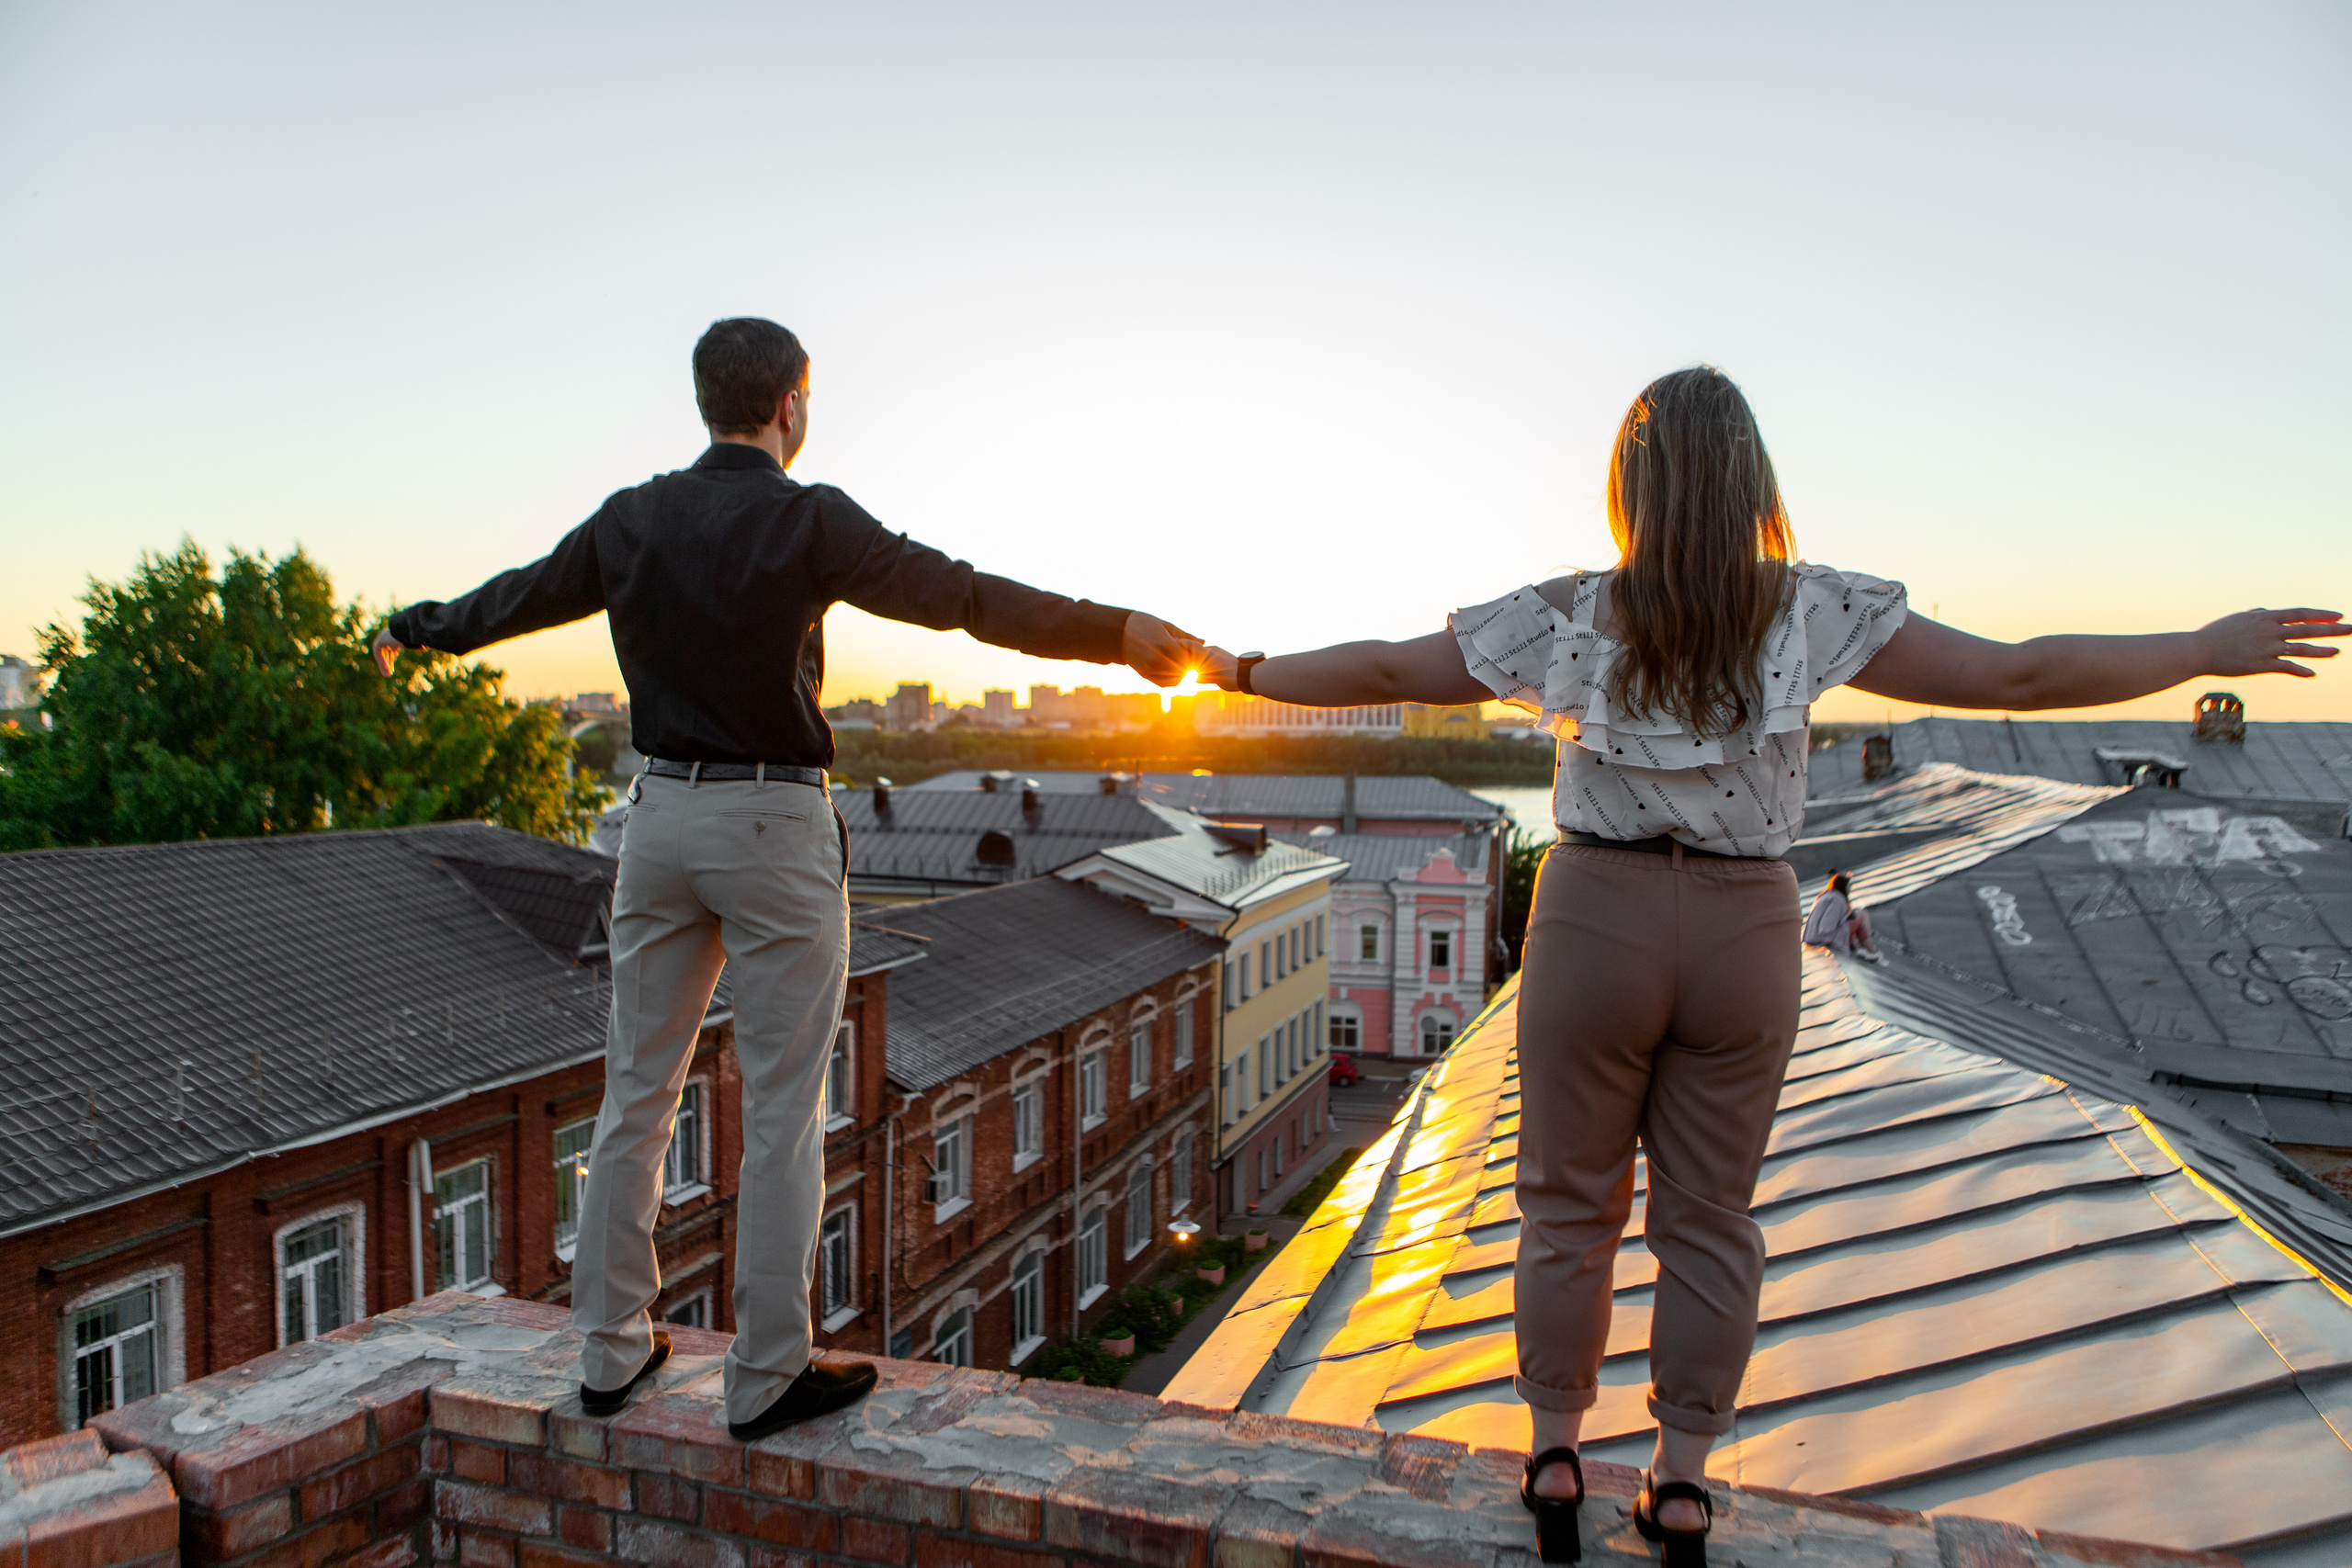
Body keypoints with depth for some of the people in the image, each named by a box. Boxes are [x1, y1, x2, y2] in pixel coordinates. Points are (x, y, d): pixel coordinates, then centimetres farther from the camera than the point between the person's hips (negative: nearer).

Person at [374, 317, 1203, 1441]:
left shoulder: (632, 520, 6)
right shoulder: (807, 520, -10)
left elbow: (519, 595, 20)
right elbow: (962, 595, -14)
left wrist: (417, 629, 40)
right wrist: (1114, 630, -10)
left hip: (661, 814, 6)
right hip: (775, 827, -6)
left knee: (637, 1090, 14)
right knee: (782, 1107, 3)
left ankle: (612, 1351, 25)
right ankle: (766, 1377, 12)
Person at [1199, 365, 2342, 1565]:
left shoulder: (1566, 617, -8)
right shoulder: (1812, 612, -6)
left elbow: (1387, 671, -3)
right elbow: (2018, 675, -3)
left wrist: (1241, 672, 9)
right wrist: (2209, 649, 10)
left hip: (1595, 922, -1)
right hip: (1743, 936, 1)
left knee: (1571, 1207, 13)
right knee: (1707, 1219, 14)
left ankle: (1554, 1457, 25)